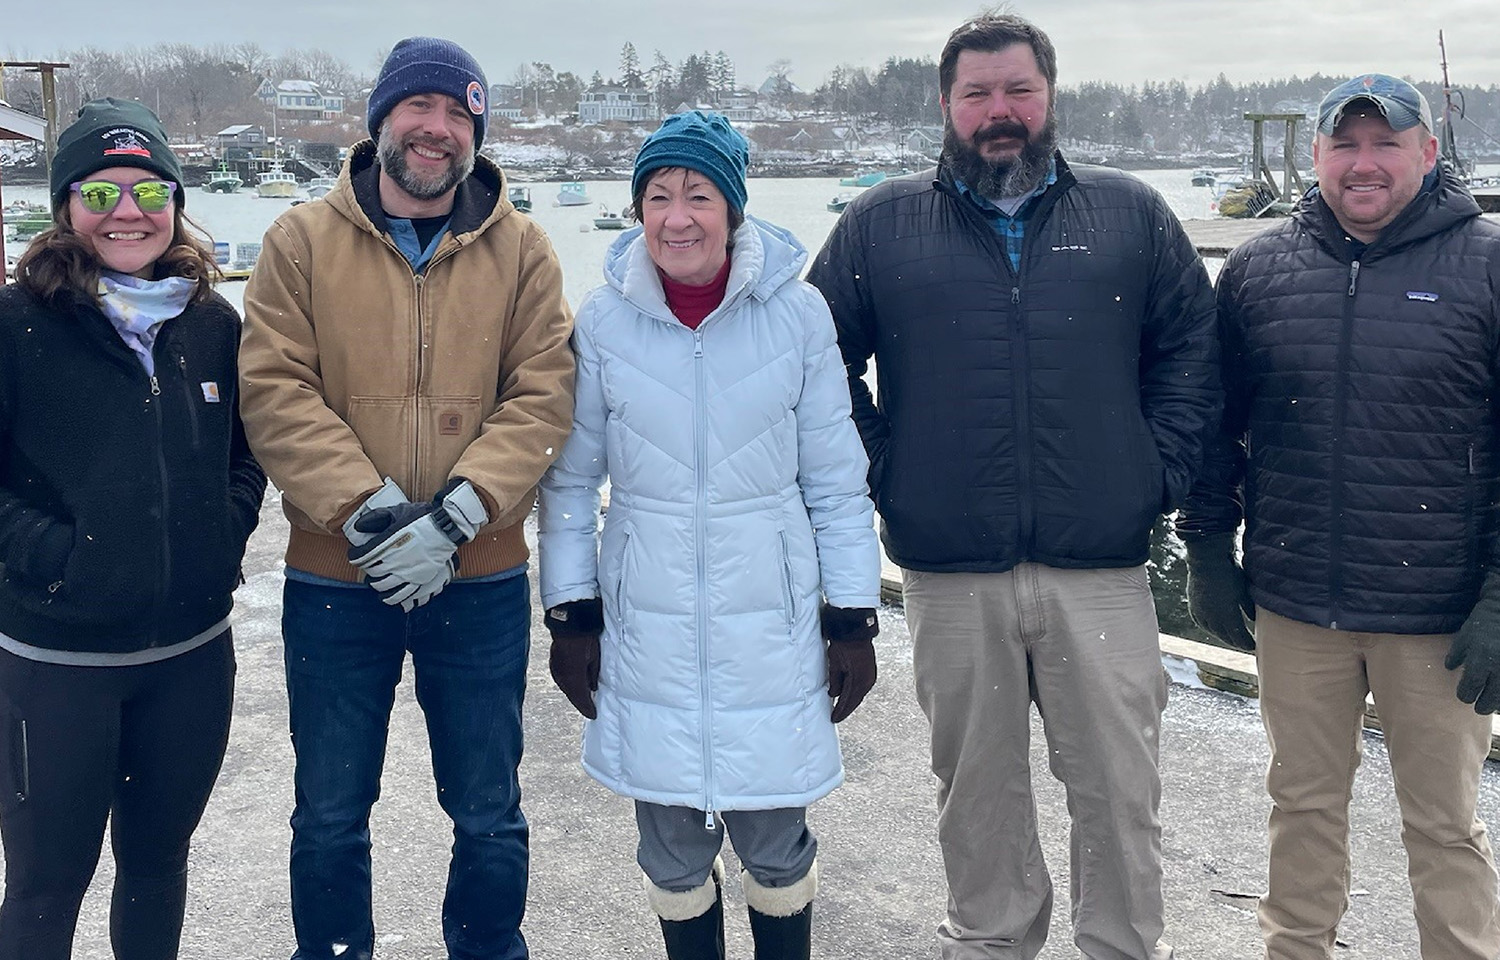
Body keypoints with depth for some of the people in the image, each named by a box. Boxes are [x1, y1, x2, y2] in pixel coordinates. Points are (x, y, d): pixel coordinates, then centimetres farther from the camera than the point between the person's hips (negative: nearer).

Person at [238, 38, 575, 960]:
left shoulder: (521, 249, 0)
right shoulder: (303, 240, -1)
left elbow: (543, 395, -7)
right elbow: (276, 393, -9)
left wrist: (452, 518, -18)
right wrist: (371, 514, -20)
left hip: (481, 582, 0)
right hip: (335, 581, 0)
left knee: (489, 819, 14)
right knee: (330, 819, 15)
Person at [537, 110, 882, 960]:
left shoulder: (798, 313, -5)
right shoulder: (604, 320, -3)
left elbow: (836, 483, 0)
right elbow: (571, 481, 5)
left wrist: (854, 620, 1)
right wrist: (571, 614, 4)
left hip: (772, 625, -1)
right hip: (646, 630, 1)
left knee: (774, 844, 7)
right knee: (673, 850, 13)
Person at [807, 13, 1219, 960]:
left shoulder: (1132, 214, 7)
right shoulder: (881, 224, 6)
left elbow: (1193, 349, 10)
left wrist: (1161, 470, 0)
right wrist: (882, 470, 1)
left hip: (1103, 571, 0)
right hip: (949, 574, 0)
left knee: (1121, 790, 7)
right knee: (977, 788, 14)